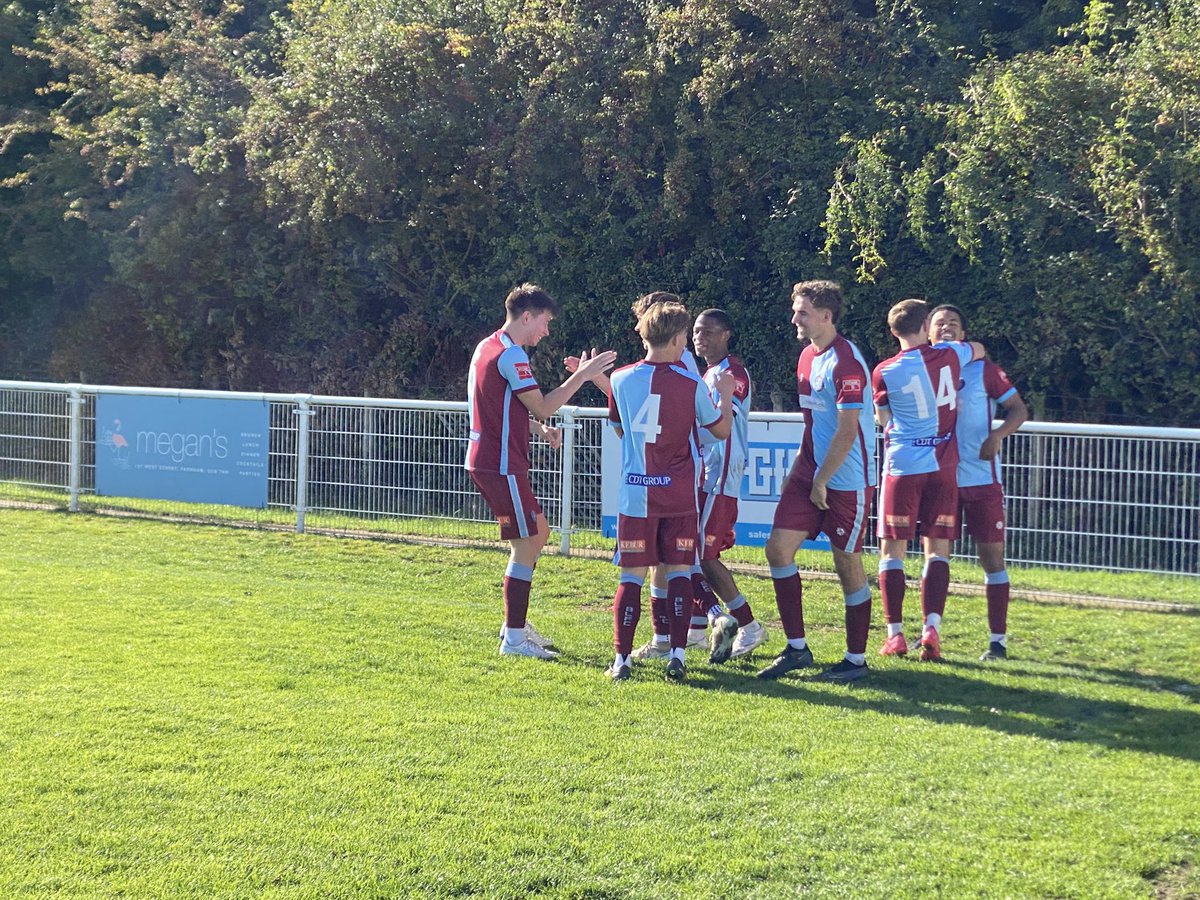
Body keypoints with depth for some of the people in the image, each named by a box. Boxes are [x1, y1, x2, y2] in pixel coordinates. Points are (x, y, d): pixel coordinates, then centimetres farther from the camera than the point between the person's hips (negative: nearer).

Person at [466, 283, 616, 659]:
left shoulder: (487, 347, 15)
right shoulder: (511, 355, -17)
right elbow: (542, 406, -15)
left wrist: (541, 428, 13)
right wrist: (582, 375, -10)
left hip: (486, 458, 10)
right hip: (502, 466, -10)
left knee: (538, 532, 19)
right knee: (525, 547, -4)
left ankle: (516, 624, 23)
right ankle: (514, 639, 1)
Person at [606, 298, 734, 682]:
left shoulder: (620, 380, 0)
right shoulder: (690, 384, -7)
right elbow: (721, 429, 7)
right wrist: (726, 396, 22)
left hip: (635, 494, 1)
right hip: (679, 495, -1)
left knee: (632, 575, 5)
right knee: (678, 571, 7)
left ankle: (622, 658, 3)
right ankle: (676, 655, 1)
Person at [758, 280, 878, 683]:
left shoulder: (846, 362, -16)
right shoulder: (807, 357, 12)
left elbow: (847, 430, -19)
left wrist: (821, 481, -16)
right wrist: (799, 469, 17)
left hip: (846, 480, -8)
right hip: (810, 473, 8)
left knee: (847, 564, 0)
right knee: (778, 547, 0)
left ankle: (856, 660, 11)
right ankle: (797, 648, 8)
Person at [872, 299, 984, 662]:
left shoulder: (884, 372, -8)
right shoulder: (949, 356, -2)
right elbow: (979, 350, 23)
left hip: (902, 466, -2)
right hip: (943, 466, 2)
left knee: (892, 550, 5)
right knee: (937, 549, 6)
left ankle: (895, 634, 0)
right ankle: (932, 628, -7)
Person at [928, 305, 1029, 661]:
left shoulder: (983, 370, -1)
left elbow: (1018, 409, -2)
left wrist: (997, 436, -19)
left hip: (982, 481, -3)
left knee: (992, 557, -1)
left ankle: (998, 640, 4)